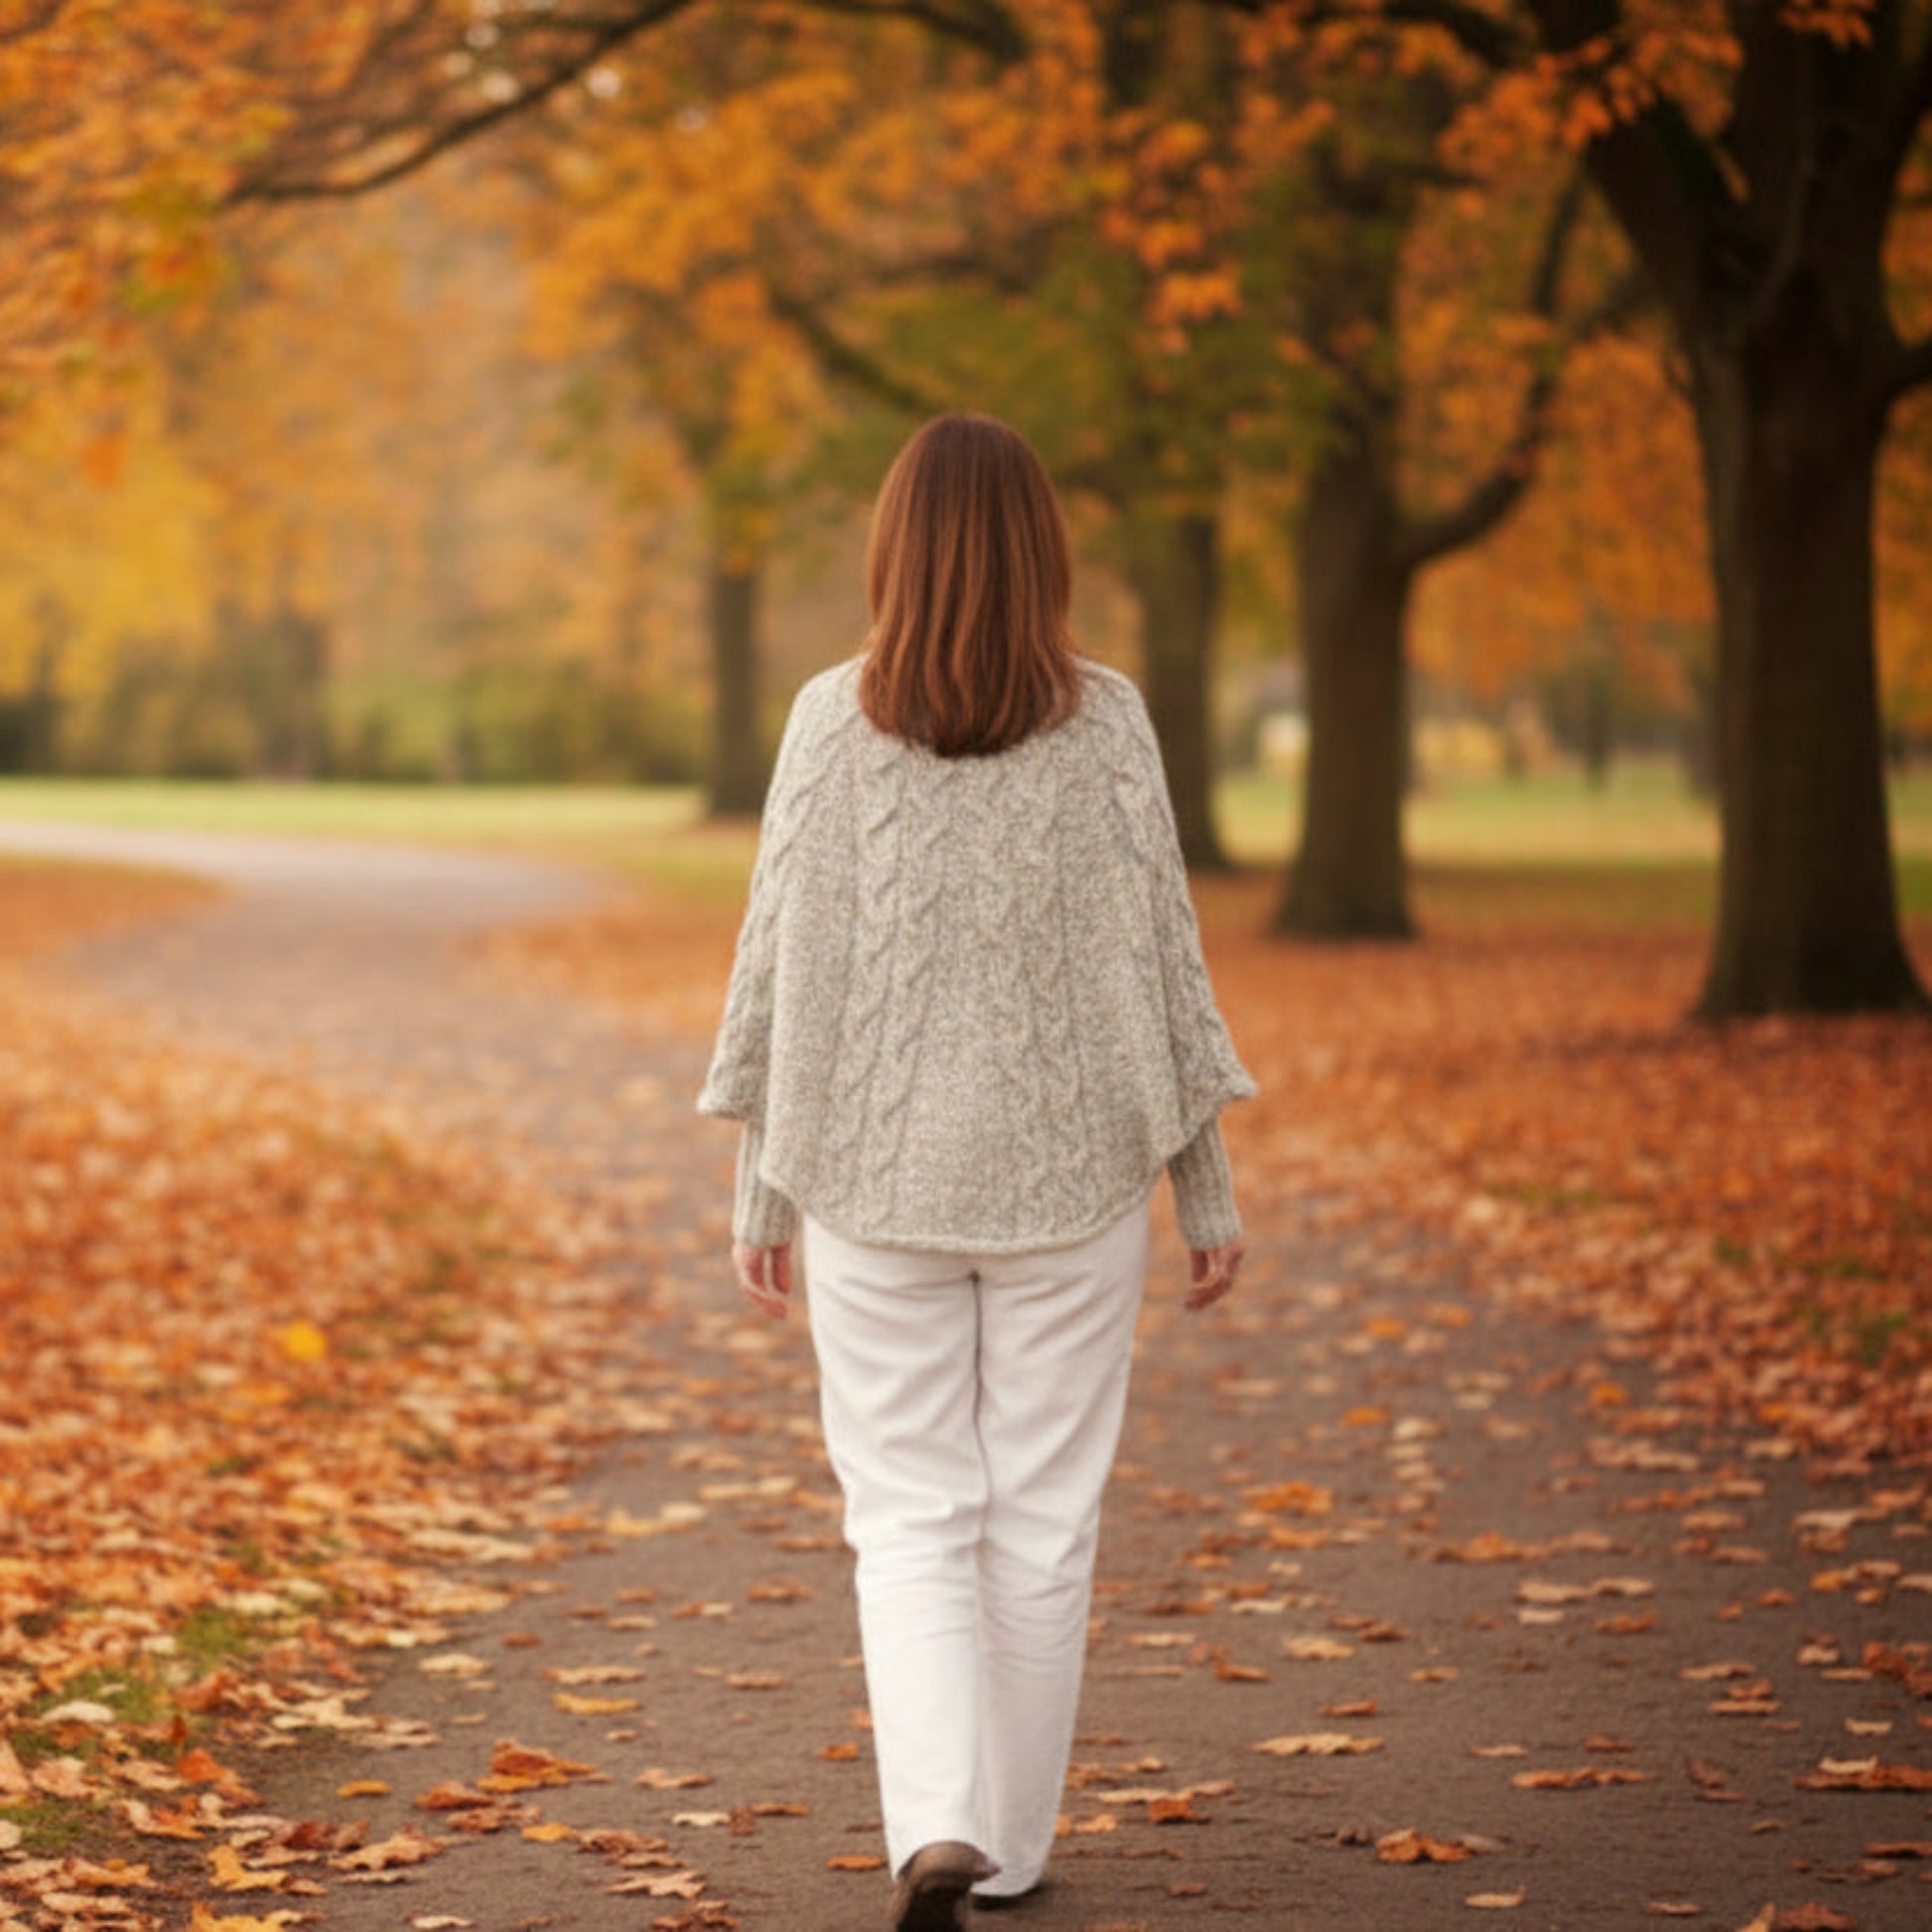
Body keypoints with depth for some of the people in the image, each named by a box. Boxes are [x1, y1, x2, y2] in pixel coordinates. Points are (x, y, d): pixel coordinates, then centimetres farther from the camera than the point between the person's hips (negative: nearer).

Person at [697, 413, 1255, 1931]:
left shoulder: (832, 723, -4)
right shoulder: (1103, 723, -5)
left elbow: (782, 964, -1)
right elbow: (1162, 960, -3)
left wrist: (762, 1184, 8)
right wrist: (1208, 1189, 4)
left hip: (876, 1178, 0)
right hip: (1070, 1172, 0)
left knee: (908, 1515, 7)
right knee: (1044, 1511, 11)